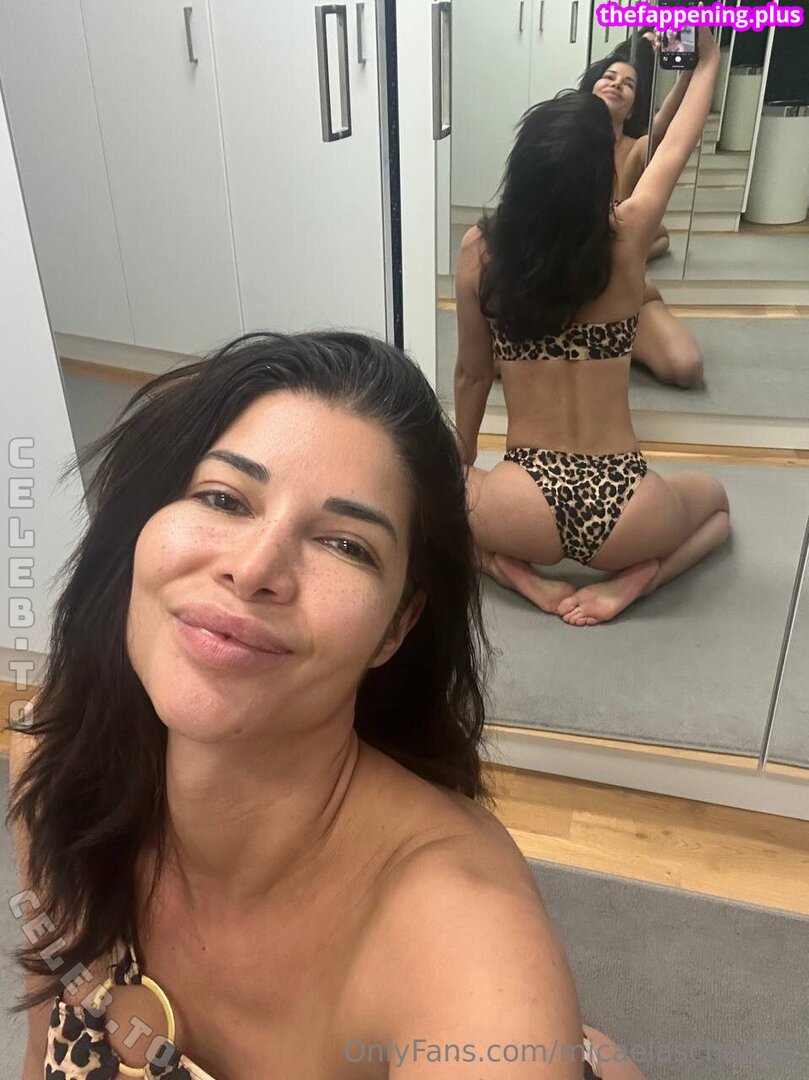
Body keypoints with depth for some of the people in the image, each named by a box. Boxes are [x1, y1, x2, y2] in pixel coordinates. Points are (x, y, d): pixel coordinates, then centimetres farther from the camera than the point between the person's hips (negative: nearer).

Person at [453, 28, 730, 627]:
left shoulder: (480, 249, -6)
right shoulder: (627, 237, -6)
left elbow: (471, 375, 5)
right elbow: (675, 149, 15)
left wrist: (463, 464, 21)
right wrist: (709, 59, 32)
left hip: (525, 511, 0)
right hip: (622, 512, 1)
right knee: (714, 499, 34)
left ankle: (525, 575, 5)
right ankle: (632, 577, 4)